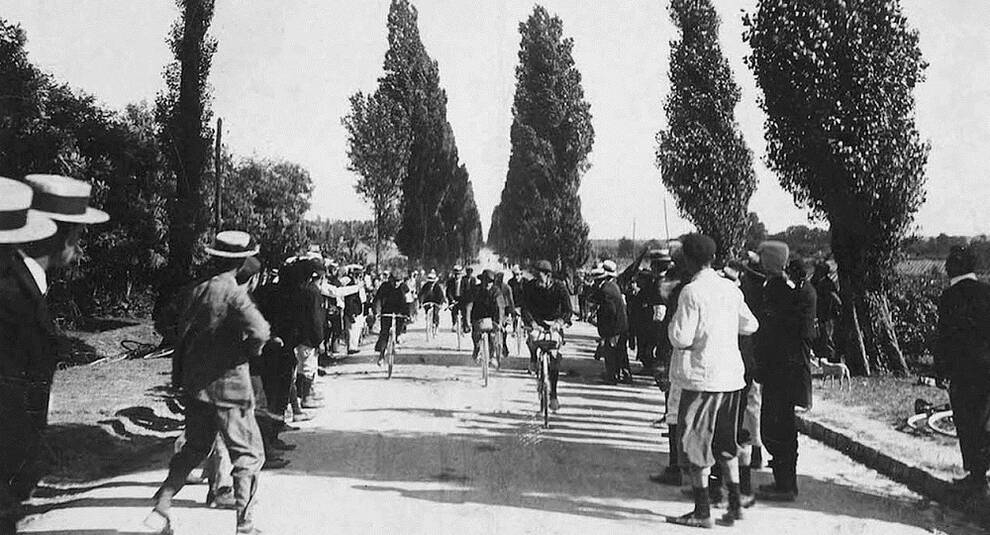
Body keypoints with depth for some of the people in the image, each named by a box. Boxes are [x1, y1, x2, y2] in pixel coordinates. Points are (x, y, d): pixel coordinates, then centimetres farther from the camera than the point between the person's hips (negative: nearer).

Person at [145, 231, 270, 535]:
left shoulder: (199, 291, 6)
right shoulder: (234, 293, -15)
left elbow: (183, 335, 12)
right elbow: (259, 330, -28)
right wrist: (248, 351, -9)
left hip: (195, 383, 7)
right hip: (228, 386, -7)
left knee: (195, 448, 21)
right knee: (248, 454, 4)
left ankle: (161, 508, 16)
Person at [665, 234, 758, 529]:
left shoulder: (691, 292, -15)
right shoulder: (731, 288, 6)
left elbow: (682, 339, -19)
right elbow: (750, 325, 17)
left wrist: (673, 322, 0)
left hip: (702, 377, -7)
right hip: (731, 374, 7)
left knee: (695, 444, 3)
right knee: (725, 442, 19)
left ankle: (702, 512, 6)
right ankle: (735, 503, 21)